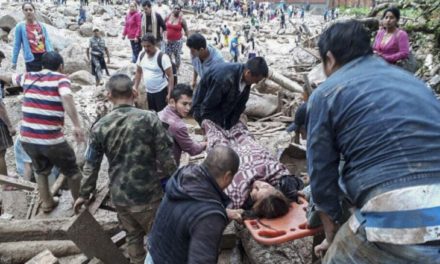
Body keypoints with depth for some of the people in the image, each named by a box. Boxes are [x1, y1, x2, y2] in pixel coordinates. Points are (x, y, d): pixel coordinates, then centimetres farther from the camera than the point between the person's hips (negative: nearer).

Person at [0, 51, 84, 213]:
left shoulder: (28, 77, 11)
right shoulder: (61, 79, -5)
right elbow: (66, 97, -26)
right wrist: (77, 125, -36)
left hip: (27, 138, 5)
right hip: (51, 140, -5)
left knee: (41, 171, 29)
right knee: (71, 171, 17)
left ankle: (46, 203, 39)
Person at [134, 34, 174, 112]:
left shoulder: (163, 57, -19)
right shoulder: (141, 55, 0)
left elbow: (170, 76, -18)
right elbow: (138, 72, 13)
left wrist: (169, 93, -24)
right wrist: (135, 88, 8)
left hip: (161, 91, -6)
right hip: (149, 91, 7)